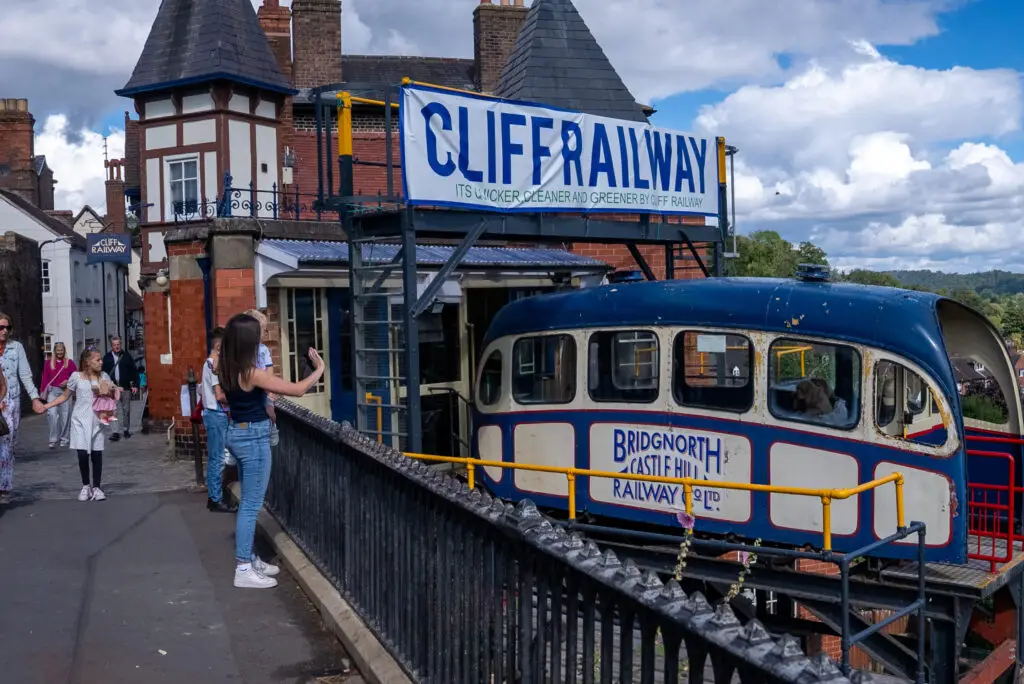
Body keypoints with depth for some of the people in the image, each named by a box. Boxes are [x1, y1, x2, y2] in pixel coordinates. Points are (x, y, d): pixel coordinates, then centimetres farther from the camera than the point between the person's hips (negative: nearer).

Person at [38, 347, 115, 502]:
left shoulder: (104, 377, 4)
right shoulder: (76, 376, -2)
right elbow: (65, 396, 6)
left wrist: (112, 390, -11)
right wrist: (47, 406, -2)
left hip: (97, 421, 2)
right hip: (80, 420, -2)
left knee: (97, 455, 2)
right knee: (82, 454, -5)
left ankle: (96, 487, 14)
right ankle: (86, 486, 13)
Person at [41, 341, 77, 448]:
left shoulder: (69, 362, 3)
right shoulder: (48, 363, 5)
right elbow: (45, 378, 5)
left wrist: (68, 381, -10)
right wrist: (43, 392, 3)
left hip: (65, 391, 0)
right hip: (52, 390, 0)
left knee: (65, 415, 3)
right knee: (52, 413, -12)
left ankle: (64, 438, 15)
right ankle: (53, 439, -3)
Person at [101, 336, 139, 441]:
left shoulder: (127, 356, 4)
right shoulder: (107, 357, 5)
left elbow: (134, 372, 2)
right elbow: (104, 372, 5)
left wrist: (135, 385, -4)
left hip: (126, 387, 0)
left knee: (126, 409, 9)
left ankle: (126, 429, 20)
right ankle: (116, 432, -8)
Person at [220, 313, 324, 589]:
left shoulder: (227, 370, 3)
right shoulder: (253, 373, -22)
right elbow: (297, 390, -18)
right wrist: (319, 369, -5)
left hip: (237, 433, 9)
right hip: (253, 437, -9)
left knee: (248, 502, 18)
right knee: (251, 505, -2)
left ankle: (248, 559, 28)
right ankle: (243, 570, 3)